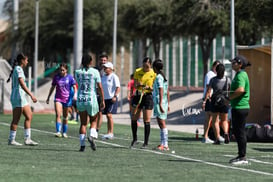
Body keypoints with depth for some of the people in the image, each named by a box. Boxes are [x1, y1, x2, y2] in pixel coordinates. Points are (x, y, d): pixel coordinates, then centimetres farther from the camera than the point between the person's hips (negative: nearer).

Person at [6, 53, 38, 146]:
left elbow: (13, 85, 21)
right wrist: (31, 95, -25)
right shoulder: (18, 69, -13)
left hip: (22, 97, 10)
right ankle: (11, 140, -1)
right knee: (16, 119, -5)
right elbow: (22, 84, -22)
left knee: (29, 116, 7)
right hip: (18, 95, -10)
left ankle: (27, 139, 5)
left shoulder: (17, 69, 16)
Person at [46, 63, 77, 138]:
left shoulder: (70, 77, -2)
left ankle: (64, 132, 21)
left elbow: (74, 87, 0)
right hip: (58, 98, 1)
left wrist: (75, 95, -18)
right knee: (58, 115, -16)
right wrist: (48, 98, 17)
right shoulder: (56, 77, 4)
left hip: (67, 99, 0)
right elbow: (52, 87, 14)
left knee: (65, 117, 9)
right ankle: (58, 132, -23)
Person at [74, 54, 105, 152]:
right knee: (93, 121, 14)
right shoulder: (95, 72, -4)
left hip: (80, 100, 2)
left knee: (83, 123, 8)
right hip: (92, 99, -2)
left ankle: (82, 144, 1)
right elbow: (100, 87, -5)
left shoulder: (77, 72, 2)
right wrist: (102, 100, 1)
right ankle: (92, 136, -12)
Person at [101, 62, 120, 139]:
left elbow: (118, 88, -12)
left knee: (109, 115, -13)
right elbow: (101, 88, 22)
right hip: (105, 98, 7)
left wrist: (115, 96, -22)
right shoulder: (103, 77, 15)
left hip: (112, 99, -7)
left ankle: (111, 133, -10)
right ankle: (108, 133, 10)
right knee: (107, 116, 7)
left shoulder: (114, 77, -6)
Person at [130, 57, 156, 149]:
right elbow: (135, 85, 4)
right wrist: (138, 85, -19)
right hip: (138, 95, 3)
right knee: (133, 119, 3)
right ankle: (135, 139, 21)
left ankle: (146, 143, 2)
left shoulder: (154, 74, -4)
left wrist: (149, 87, -20)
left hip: (148, 96, -3)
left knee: (146, 121, -4)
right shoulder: (137, 71, 2)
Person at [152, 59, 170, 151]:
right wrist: (168, 104, 22)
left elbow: (161, 91, -20)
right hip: (165, 102, 9)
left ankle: (164, 145, -11)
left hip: (159, 102, -9)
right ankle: (163, 143, 15)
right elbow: (167, 92, 18)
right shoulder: (164, 77, 15)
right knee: (161, 124, 13)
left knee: (162, 123, -9)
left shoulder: (158, 77, -12)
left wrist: (160, 104, -24)